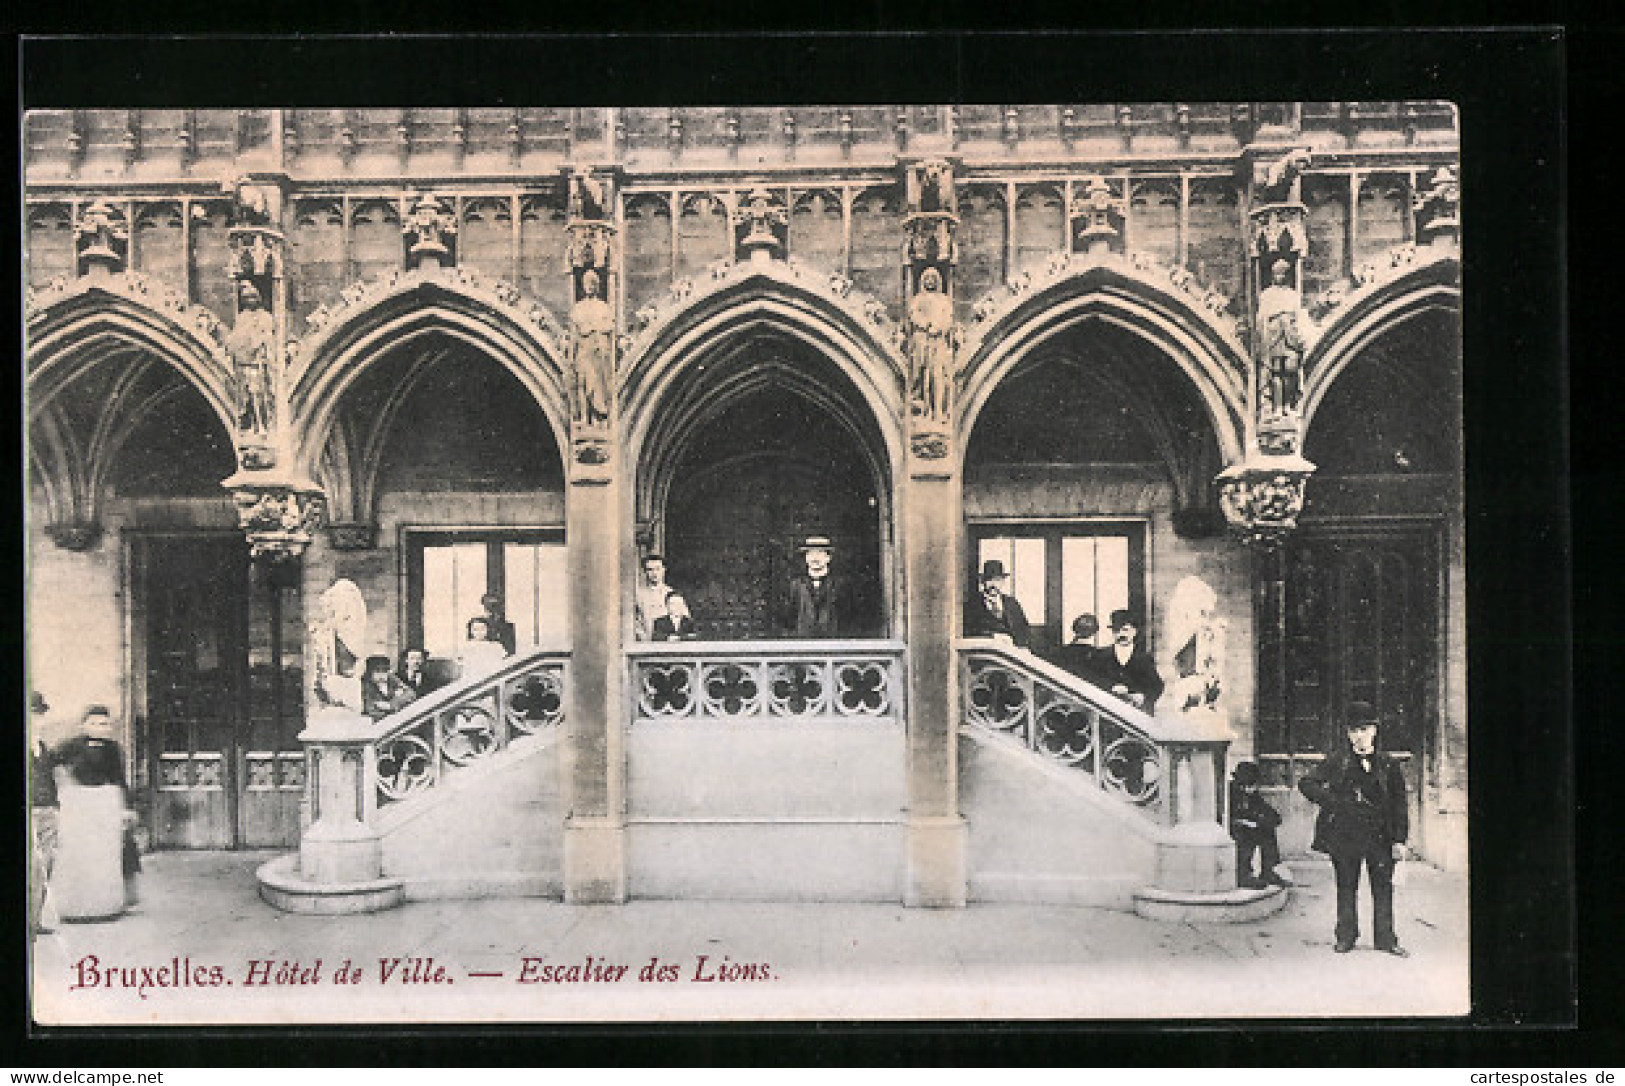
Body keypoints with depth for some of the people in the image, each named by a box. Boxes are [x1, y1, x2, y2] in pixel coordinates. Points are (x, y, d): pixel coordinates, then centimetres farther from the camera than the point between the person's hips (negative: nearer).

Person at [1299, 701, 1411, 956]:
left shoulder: (1388, 763, 3)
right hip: (1344, 834, 0)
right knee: (1346, 887, 8)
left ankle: (1385, 938, 16)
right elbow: (1306, 783, 1)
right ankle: (1346, 936, 19)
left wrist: (1399, 839, 0)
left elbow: (1399, 804, 5)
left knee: (1383, 887, 5)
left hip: (1380, 835, 0)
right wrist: (1332, 803, -11)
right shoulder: (1337, 761, 2)